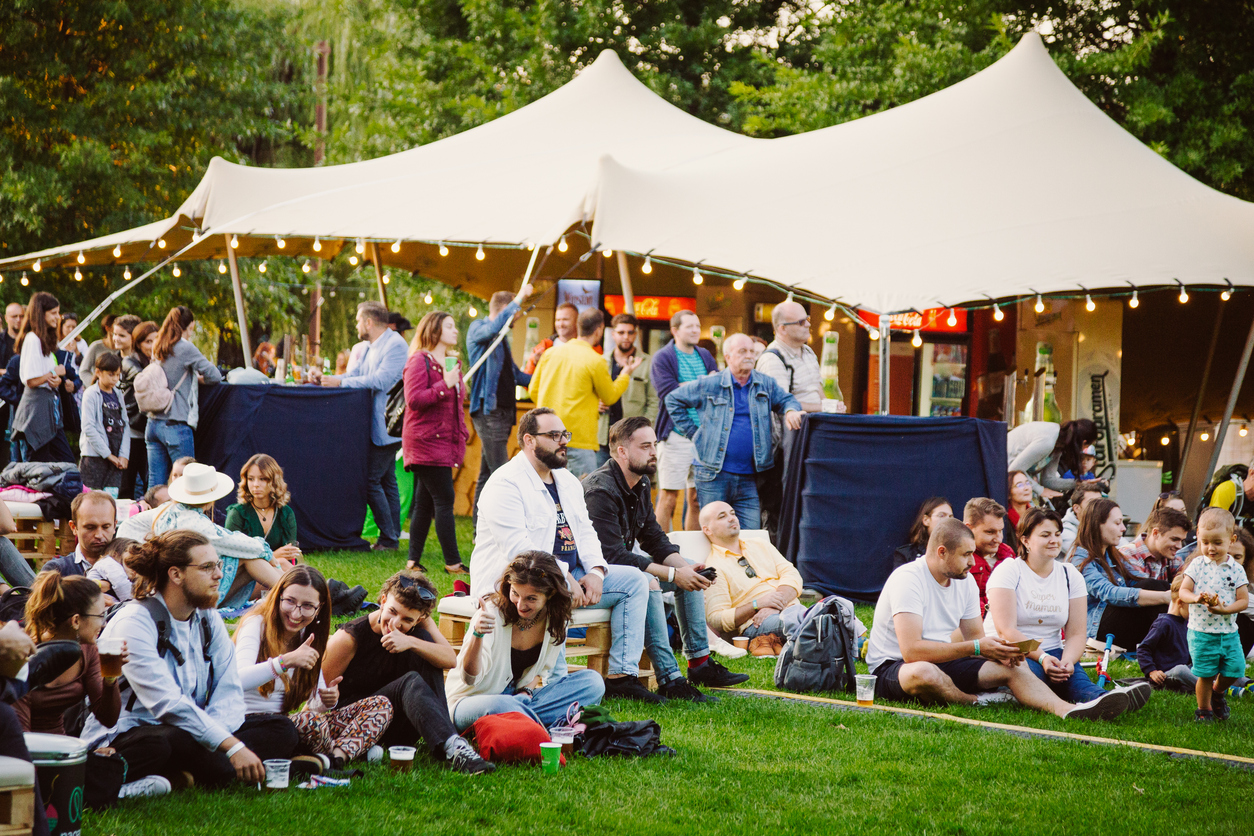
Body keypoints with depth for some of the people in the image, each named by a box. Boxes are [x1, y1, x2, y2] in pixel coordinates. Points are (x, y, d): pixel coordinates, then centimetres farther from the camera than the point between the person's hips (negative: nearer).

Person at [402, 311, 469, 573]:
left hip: (446, 440, 9)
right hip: (427, 441, -9)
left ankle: (414, 561, 12)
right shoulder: (419, 361, -9)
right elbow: (414, 399, -19)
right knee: (444, 500, -10)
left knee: (425, 502, 9)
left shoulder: (451, 362, 18)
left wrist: (462, 434, 21)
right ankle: (452, 562, -8)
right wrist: (445, 385, -23)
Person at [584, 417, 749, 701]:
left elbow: (654, 537, 10)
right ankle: (669, 680, -36)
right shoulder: (601, 491, -25)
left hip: (624, 560, 11)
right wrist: (672, 574, -27)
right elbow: (612, 555, -30)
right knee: (648, 583, -34)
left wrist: (684, 567, -10)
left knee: (689, 572, 8)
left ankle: (700, 663, 9)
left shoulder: (641, 484, 6)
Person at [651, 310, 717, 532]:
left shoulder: (706, 356, 16)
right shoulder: (662, 358, -1)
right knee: (669, 497, -5)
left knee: (697, 498, 7)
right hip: (676, 436, -5)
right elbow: (669, 394, -14)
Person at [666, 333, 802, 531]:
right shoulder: (709, 385, 1)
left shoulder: (765, 384, 9)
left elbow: (785, 400, 19)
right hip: (714, 476, -3)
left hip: (749, 478, 3)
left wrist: (791, 411, -6)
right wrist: (692, 432, 5)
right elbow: (673, 400, 10)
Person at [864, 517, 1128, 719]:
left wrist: (998, 651, -15)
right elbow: (912, 650, -29)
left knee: (1011, 668, -11)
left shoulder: (966, 580, 6)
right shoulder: (908, 579, -20)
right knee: (925, 673, -42)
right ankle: (978, 702, -13)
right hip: (892, 667, -8)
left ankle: (1069, 710, -34)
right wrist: (977, 647, -28)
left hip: (942, 662, 8)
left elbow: (975, 637, 10)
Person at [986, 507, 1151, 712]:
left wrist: (1067, 660, -18)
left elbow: (1076, 633, 5)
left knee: (1073, 673, -32)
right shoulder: (1008, 571, -2)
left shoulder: (1070, 575, 12)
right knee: (1030, 670, -39)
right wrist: (1041, 658, -27)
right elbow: (1006, 631, -13)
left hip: (1051, 654, 4)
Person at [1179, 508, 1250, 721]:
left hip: (1228, 631, 1)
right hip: (1201, 632, -1)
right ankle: (1203, 709, 23)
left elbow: (1243, 600, -3)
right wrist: (1196, 598, -27)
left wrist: (1225, 609, -21)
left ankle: (1217, 692, 29)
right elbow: (1183, 591, -6)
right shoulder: (1196, 565, -2)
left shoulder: (1235, 569, -1)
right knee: (1206, 674, 1)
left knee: (1235, 669, -2)